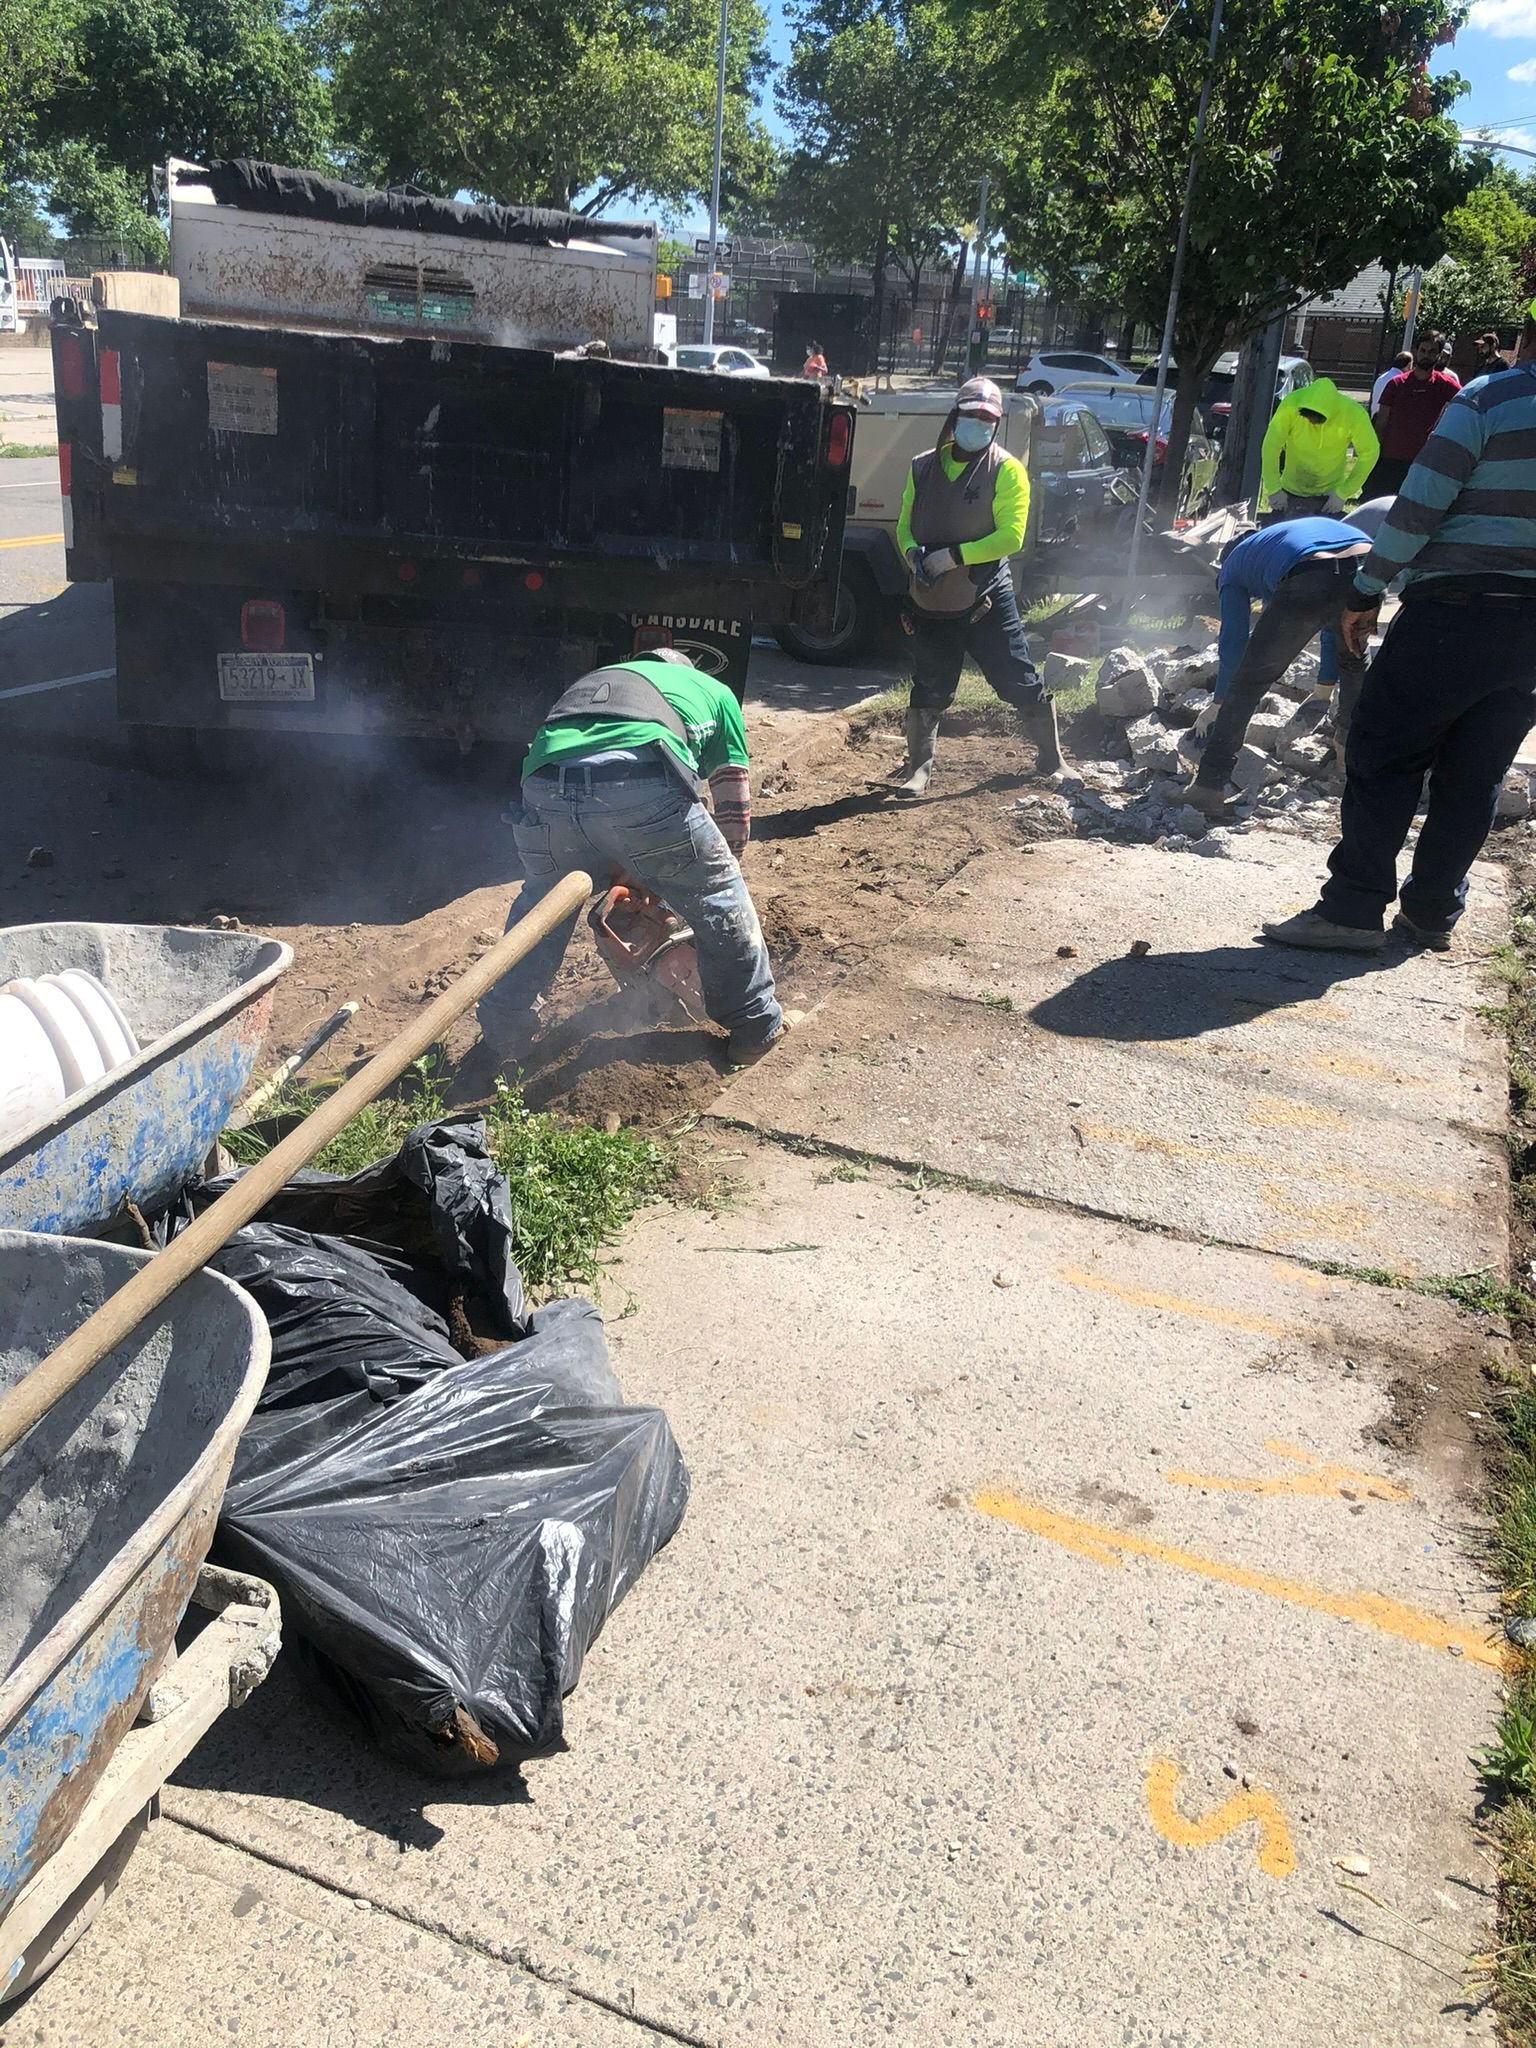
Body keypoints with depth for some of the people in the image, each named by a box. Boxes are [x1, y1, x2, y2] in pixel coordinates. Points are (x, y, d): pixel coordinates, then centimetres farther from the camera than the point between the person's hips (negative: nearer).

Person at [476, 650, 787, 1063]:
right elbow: (734, 805, 32)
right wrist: (720, 868, 46)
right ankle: (756, 1026, 29)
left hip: (546, 783, 4)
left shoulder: (591, 682, 45)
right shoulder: (714, 691, 35)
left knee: (541, 906, 30)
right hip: (643, 786, -3)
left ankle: (503, 1030, 37)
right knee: (720, 904, 19)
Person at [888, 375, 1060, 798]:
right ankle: (919, 766, 24)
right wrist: (913, 553, -11)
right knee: (928, 690, 9)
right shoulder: (924, 467, 8)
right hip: (930, 602, 3)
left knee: (1021, 683, 2)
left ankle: (1051, 761, 18)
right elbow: (904, 525, 12)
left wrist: (953, 556, -20)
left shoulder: (1007, 470, -5)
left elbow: (1010, 536, -13)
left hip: (987, 602, -3)